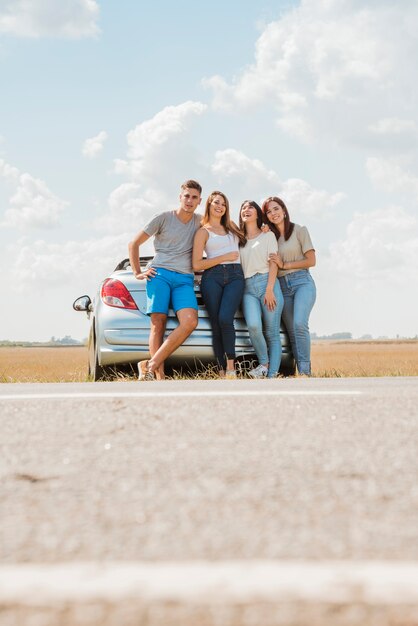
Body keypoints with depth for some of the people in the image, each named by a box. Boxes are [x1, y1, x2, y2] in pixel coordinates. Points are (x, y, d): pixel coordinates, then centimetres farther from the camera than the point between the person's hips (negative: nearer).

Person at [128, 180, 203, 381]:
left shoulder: (199, 221, 17)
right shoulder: (163, 218, 7)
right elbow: (134, 244, 12)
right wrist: (137, 272, 5)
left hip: (185, 279, 2)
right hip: (160, 274, -2)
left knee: (190, 322, -22)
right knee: (158, 325, -14)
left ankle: (151, 365, -22)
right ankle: (159, 375, -16)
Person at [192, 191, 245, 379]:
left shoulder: (232, 228, 22)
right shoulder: (203, 232, 9)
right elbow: (196, 265, 0)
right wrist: (224, 257, -5)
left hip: (234, 276, 2)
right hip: (212, 277, -2)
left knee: (225, 318, -22)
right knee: (216, 325, -8)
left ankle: (231, 364, -12)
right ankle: (222, 371, -4)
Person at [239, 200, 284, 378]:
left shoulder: (268, 235, 12)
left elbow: (273, 263, 2)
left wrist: (269, 290, -10)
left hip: (267, 282, -2)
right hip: (248, 288, 2)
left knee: (272, 333, -9)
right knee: (253, 325, -25)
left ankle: (272, 375, -11)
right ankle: (264, 363, -7)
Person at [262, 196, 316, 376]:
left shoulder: (299, 231, 5)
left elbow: (311, 260, 1)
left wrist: (285, 264, -4)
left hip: (302, 282, -5)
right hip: (283, 286, 5)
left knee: (299, 324, -25)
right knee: (292, 332, -3)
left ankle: (305, 370, -23)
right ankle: (301, 374, -3)